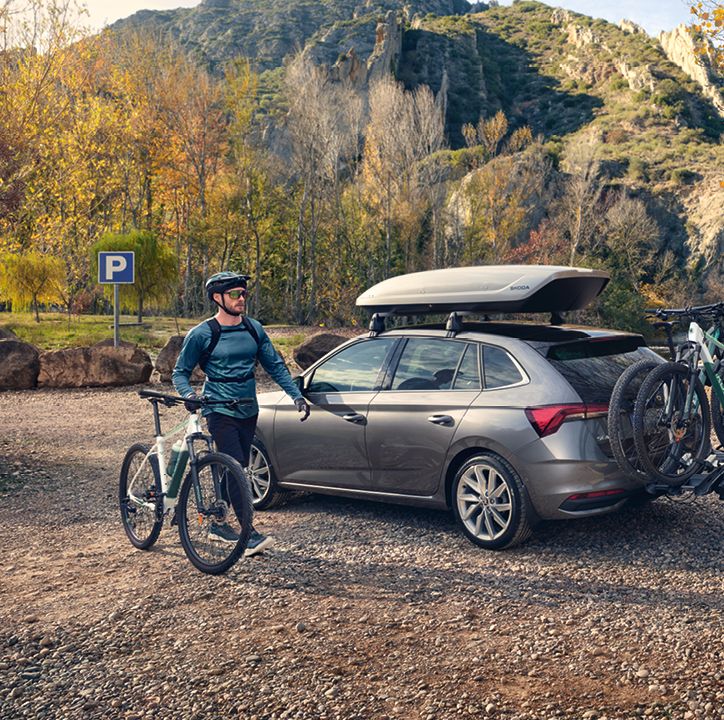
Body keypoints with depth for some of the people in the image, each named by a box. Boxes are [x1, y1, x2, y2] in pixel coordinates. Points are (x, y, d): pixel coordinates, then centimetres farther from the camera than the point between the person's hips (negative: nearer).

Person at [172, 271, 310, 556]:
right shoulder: (202, 334, -8)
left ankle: (218, 524, 27)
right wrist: (189, 394, -21)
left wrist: (296, 395, 1)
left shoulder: (253, 328, 5)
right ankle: (249, 534, -11)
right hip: (221, 412, -6)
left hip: (248, 412, 6)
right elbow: (180, 372, -1)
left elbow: (275, 365, 10)